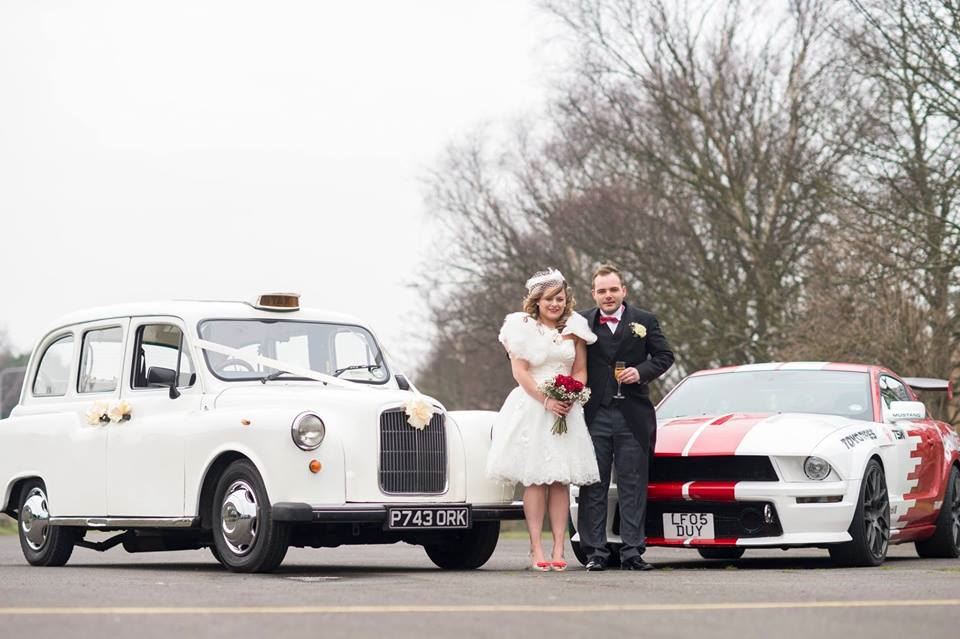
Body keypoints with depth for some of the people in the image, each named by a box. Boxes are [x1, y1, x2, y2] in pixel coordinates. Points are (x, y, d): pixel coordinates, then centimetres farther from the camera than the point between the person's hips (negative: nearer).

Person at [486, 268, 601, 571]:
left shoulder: (574, 328, 11)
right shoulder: (522, 327, 1)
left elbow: (580, 371, 10)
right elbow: (520, 370, -5)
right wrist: (546, 401, -15)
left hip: (566, 409, 3)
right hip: (531, 407, -3)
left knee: (561, 481, -1)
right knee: (534, 480, -6)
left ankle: (558, 549, -3)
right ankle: (536, 550, -7)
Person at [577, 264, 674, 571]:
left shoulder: (644, 321, 7)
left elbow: (665, 356, 8)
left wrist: (642, 371, -8)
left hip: (633, 417, 0)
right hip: (594, 416, 0)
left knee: (633, 486, 2)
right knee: (593, 487, 2)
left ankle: (632, 551, 4)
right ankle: (595, 552, 5)